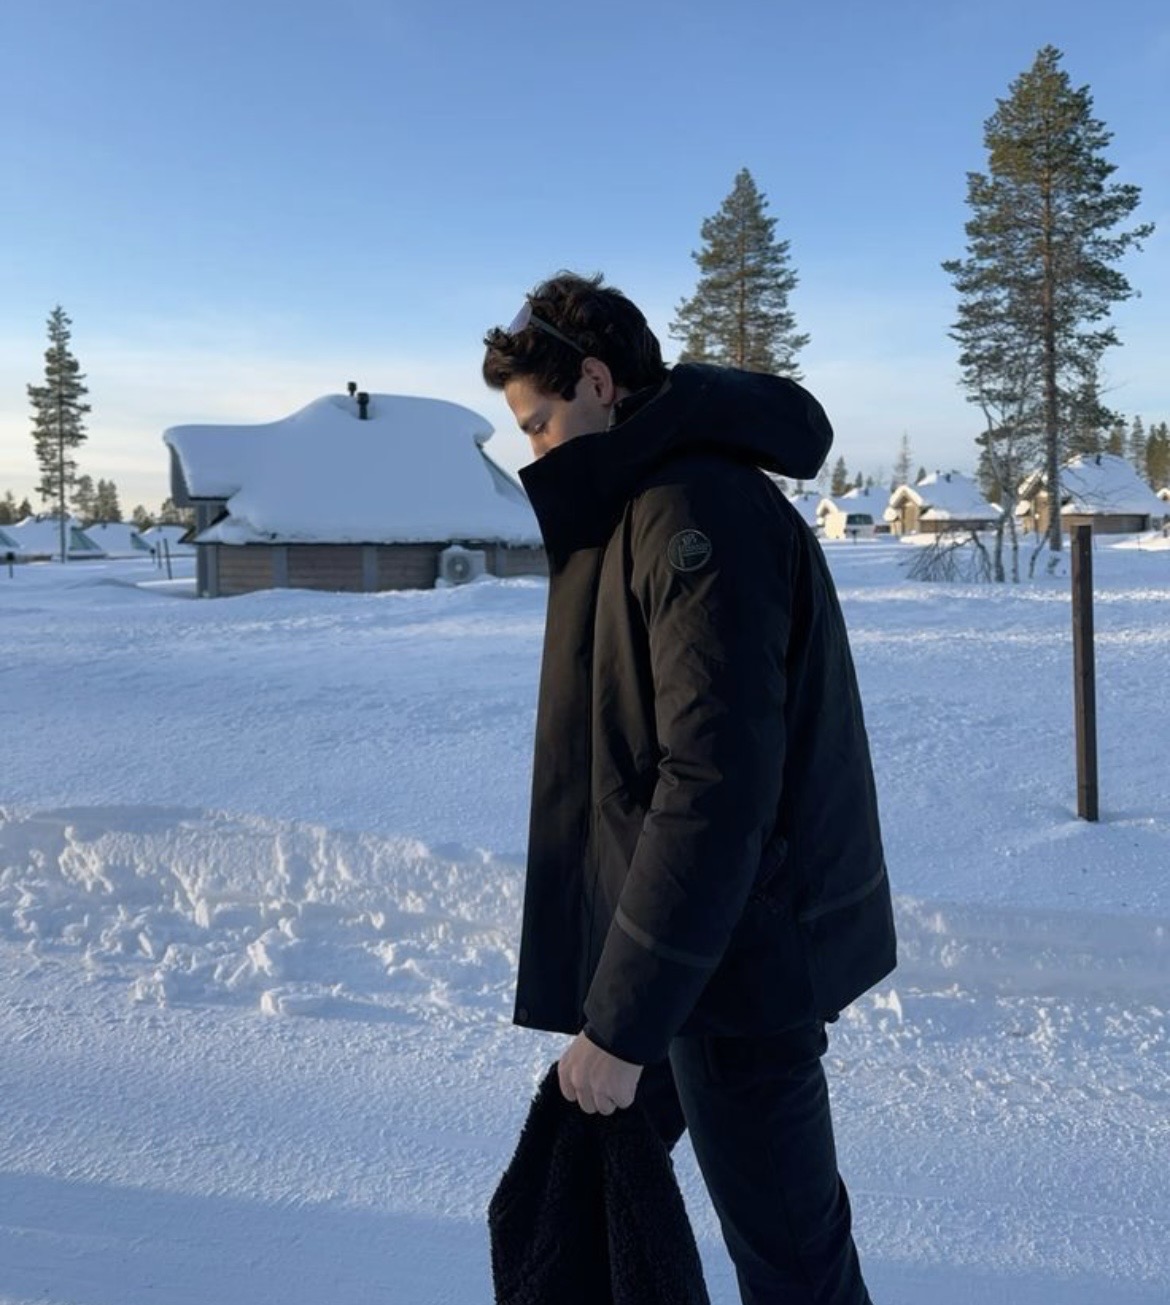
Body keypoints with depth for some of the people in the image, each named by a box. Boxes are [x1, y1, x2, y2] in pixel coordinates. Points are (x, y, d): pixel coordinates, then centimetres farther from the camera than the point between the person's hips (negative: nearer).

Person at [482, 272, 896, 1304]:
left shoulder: (702, 513, -21)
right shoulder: (646, 503, 11)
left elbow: (716, 788, -26)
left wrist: (623, 1022, -22)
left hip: (734, 954, -10)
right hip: (692, 932, 10)